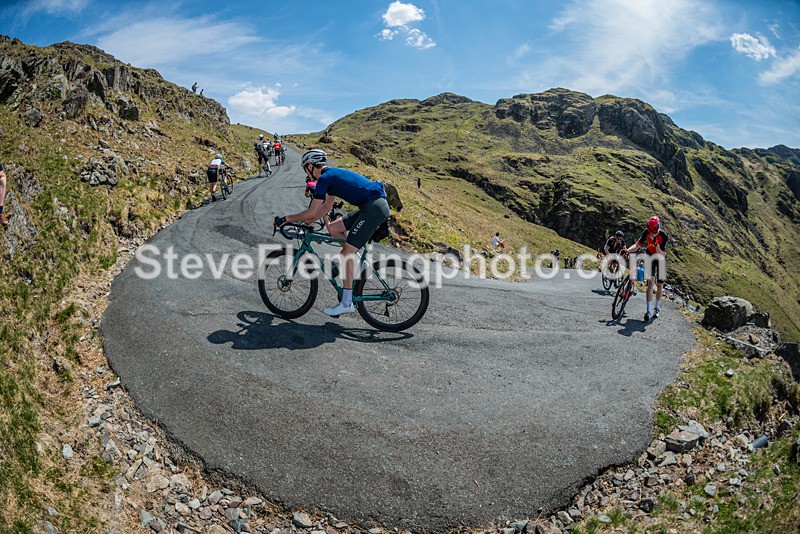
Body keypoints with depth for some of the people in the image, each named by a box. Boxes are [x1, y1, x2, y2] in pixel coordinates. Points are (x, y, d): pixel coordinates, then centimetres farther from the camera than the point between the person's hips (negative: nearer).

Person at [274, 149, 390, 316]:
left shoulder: (325, 178, -7)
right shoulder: (332, 174, 21)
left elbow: (312, 212, -9)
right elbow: (327, 206, 30)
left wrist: (286, 218, 2)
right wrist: (306, 222, 28)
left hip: (374, 207, -9)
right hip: (375, 206, 9)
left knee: (347, 252, -8)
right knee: (333, 227, 14)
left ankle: (347, 303, -5)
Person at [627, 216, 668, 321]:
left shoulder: (664, 236, -26)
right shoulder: (647, 232, -19)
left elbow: (662, 256, -28)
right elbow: (637, 245, -15)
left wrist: (656, 244, -41)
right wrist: (627, 250, -32)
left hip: (661, 258, -1)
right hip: (650, 256, 1)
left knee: (659, 284, 6)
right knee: (651, 281, -15)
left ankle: (657, 308, 26)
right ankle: (649, 310, -19)